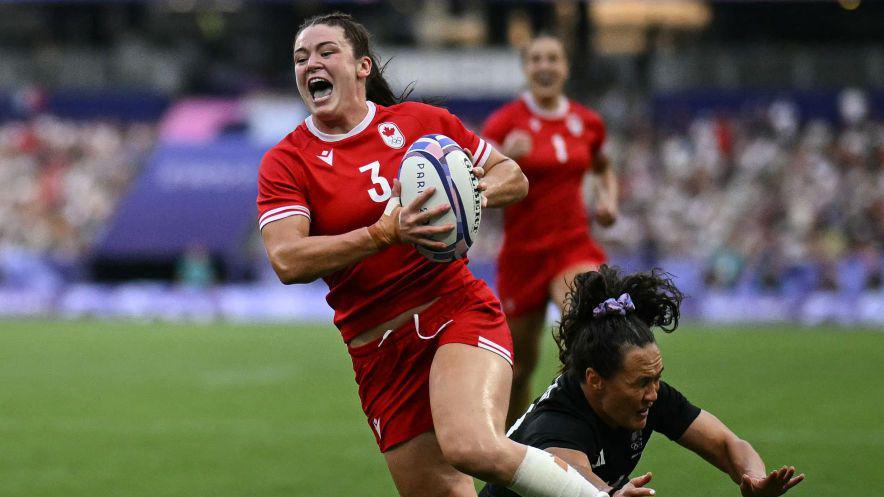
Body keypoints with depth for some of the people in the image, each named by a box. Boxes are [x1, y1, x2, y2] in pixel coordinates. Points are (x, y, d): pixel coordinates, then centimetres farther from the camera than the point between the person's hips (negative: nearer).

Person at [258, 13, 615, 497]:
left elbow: (513, 177, 16)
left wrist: (476, 194, -8)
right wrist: (386, 233, -25)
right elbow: (287, 261, -14)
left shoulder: (420, 121, 6)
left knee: (474, 447, -30)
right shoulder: (285, 163, 2)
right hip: (379, 353, 2)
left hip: (457, 310, -2)